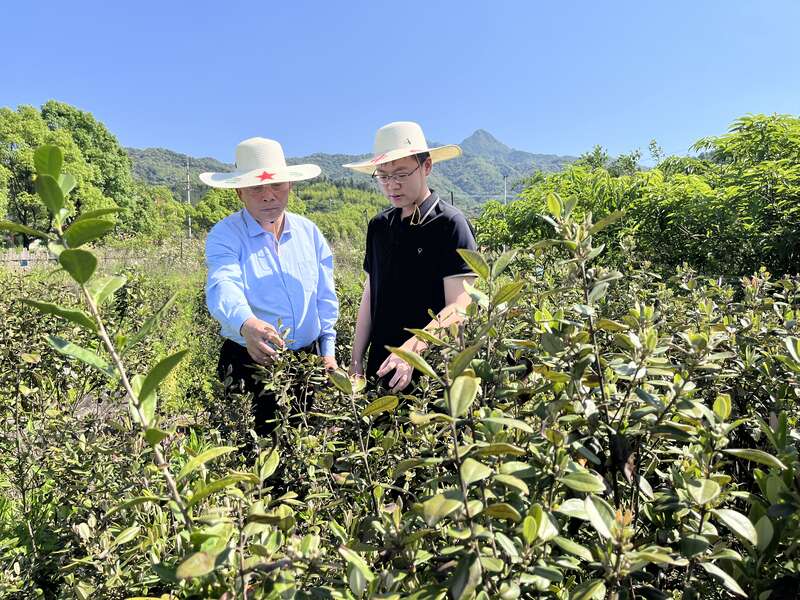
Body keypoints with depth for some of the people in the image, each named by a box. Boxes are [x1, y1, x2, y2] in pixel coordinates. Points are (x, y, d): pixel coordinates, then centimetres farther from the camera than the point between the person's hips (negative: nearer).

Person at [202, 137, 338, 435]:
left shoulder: (309, 231, 5)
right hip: (251, 363, -3)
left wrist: (328, 349, 5)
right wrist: (247, 325, -48)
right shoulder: (224, 235, -8)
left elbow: (326, 296, 9)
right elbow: (223, 287, -27)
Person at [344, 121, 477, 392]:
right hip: (380, 368, 6)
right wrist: (356, 360, 8)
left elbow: (458, 308, -16)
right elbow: (370, 296, 12)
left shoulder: (450, 224, -10)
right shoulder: (379, 226, 8)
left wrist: (411, 350, -28)